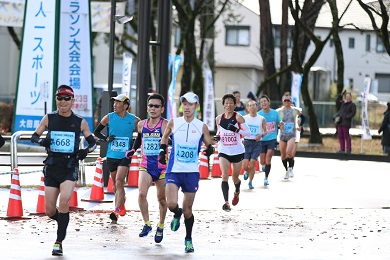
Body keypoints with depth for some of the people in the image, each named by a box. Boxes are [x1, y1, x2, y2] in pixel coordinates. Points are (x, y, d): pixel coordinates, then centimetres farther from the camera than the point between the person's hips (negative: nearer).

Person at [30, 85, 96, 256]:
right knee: (50, 211, 2)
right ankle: (62, 222, 37)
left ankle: (59, 242, -13)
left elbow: (92, 142, 13)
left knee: (64, 201, -23)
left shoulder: (80, 122, 2)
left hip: (70, 167, -2)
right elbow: (34, 136, 11)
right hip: (51, 167, 2)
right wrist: (42, 141, -12)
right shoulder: (49, 118, 4)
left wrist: (86, 151, -8)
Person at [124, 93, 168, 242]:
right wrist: (133, 150, 13)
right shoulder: (142, 124, 6)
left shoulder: (166, 125, -10)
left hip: (162, 167, -3)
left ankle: (160, 226, 30)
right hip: (145, 166, 3)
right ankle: (147, 224, -7)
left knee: (161, 199, 10)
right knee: (141, 193, -20)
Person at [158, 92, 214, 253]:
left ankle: (188, 239, 26)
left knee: (187, 209, 5)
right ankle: (177, 215, 19)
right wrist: (162, 150, 3)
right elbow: (165, 137, 19)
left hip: (192, 173, 0)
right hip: (173, 170, 0)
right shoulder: (173, 123, 1)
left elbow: (208, 144, 9)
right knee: (171, 204, -18)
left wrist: (209, 149, -13)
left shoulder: (202, 127, 0)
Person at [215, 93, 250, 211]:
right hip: (224, 151, 1)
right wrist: (217, 137, -3)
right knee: (225, 175, -17)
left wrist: (237, 130, -26)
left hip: (237, 151, -1)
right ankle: (226, 202, -22)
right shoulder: (219, 119, 2)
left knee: (235, 177, 13)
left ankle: (237, 192, 47)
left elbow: (248, 132, -10)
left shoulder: (238, 117, -8)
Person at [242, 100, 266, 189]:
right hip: (247, 142, 0)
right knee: (244, 165, -6)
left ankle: (250, 182, 10)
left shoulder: (261, 119, 3)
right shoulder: (244, 118, 2)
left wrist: (261, 135, -9)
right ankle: (247, 172, 31)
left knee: (252, 163, -9)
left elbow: (265, 131, 11)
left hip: (256, 143, 0)